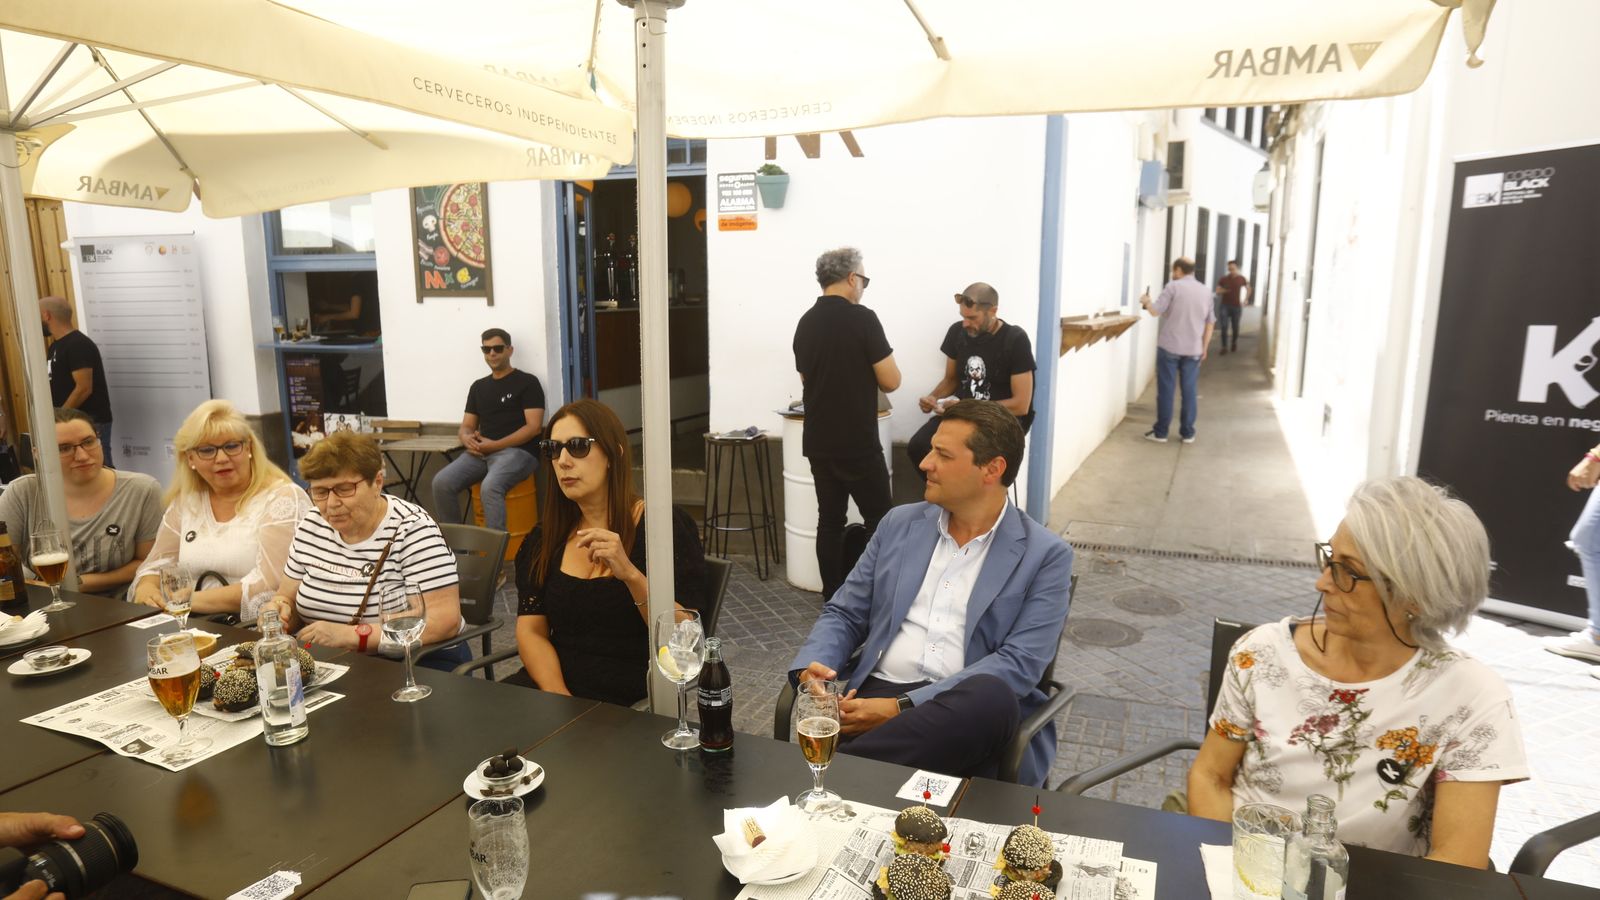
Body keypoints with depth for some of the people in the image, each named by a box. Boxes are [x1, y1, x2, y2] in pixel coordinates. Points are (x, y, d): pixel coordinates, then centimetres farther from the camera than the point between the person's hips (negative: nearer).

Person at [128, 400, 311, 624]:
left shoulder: (283, 499, -9)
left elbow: (269, 585, -18)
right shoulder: (185, 501, 12)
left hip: (255, 631, -6)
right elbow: (157, 565, 16)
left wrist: (190, 600, -18)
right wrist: (146, 588, -7)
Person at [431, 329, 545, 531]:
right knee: (442, 482, -19)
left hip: (517, 451, -6)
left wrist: (495, 445, -13)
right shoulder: (478, 386, 22)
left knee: (490, 487, -36)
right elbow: (466, 426, 22)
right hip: (481, 453, 6)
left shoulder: (527, 382, 3)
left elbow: (533, 427, -7)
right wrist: (467, 439, -4)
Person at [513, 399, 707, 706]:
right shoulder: (544, 538, 9)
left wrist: (630, 574, -25)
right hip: (557, 685, 5)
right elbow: (531, 631, 3)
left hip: (636, 703, -5)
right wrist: (557, 698, -14)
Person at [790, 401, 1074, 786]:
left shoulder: (1045, 554, 1)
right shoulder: (900, 524, 14)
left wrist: (903, 707, -18)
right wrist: (811, 667, -7)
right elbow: (844, 614, 17)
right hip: (877, 695, 1)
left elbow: (1019, 664, -9)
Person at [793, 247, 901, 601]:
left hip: (818, 443, 6)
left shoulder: (805, 323, 6)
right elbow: (891, 382, -12)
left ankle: (833, 598, 17)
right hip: (858, 445, -6)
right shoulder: (862, 318, -13)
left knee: (830, 521, 11)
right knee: (880, 523, 4)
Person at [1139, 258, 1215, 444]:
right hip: (1194, 349, 4)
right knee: (1189, 391, 8)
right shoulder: (1205, 291, 10)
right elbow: (1210, 322, 12)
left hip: (1169, 347, -4)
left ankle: (1161, 432, 6)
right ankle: (1187, 433, 12)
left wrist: (1147, 301, 7)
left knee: (1166, 390, 2)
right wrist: (1204, 348, 18)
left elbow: (1156, 311, -13)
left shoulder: (1173, 286, -7)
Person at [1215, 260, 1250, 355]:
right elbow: (1217, 292, 0)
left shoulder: (1242, 279, 0)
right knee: (1224, 327, -9)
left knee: (1235, 327, 10)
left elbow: (1248, 288, 18)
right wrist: (1222, 291, -20)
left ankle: (1235, 342, 36)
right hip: (1225, 306, -1)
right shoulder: (1223, 279, -3)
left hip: (1237, 306, 1)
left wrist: (1246, 300, 11)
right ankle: (1224, 347, -5)